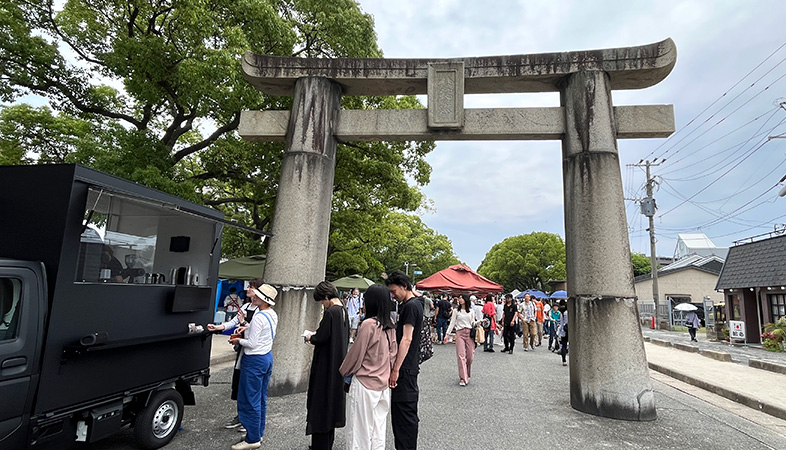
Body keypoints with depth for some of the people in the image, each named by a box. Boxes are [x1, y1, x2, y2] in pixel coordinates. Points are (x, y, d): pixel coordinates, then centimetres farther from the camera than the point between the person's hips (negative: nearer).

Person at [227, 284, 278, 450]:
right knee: (261, 398, 17)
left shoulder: (258, 318, -23)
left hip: (255, 360, -9)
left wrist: (238, 341, -3)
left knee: (250, 400, 2)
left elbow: (252, 343, -21)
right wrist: (248, 328, 13)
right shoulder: (273, 315, 4)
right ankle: (259, 433, 28)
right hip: (267, 357, 9)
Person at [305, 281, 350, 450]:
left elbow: (321, 338, -23)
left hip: (326, 365, -9)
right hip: (338, 365, 9)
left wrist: (310, 337, -1)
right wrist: (316, 336, 14)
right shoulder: (344, 311, 6)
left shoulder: (330, 312, -20)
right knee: (334, 397, 18)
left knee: (321, 401, 2)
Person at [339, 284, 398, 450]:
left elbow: (356, 353, -12)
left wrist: (343, 371, 4)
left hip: (364, 384, -6)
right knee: (378, 430, 17)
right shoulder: (390, 325, 0)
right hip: (383, 385, 7)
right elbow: (393, 354, 7)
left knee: (360, 431, 8)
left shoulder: (368, 324, -19)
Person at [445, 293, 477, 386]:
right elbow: (452, 323, 7)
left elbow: (473, 323, 18)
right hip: (460, 333, -1)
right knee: (461, 355, -9)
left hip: (470, 333, 1)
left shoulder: (471, 311, 11)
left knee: (470, 356, 1)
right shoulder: (456, 311, 8)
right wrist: (447, 334, 1)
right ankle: (463, 378, -6)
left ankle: (467, 375, 24)